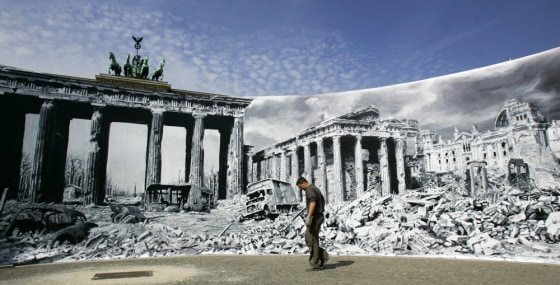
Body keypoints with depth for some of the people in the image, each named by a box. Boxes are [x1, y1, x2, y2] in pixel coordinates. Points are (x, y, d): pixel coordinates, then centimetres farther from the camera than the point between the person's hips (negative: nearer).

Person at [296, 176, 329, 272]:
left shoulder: (310, 190, -16)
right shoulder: (316, 189, 17)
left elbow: (313, 203, -33)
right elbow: (323, 200, 33)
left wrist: (308, 216, -40)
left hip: (314, 218, -10)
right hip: (319, 217, 10)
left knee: (312, 241, -3)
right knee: (309, 239, 14)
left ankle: (315, 265, 4)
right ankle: (323, 256, 12)